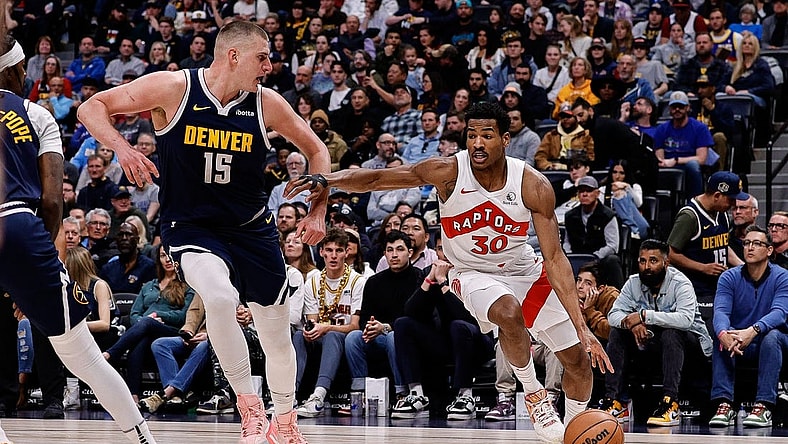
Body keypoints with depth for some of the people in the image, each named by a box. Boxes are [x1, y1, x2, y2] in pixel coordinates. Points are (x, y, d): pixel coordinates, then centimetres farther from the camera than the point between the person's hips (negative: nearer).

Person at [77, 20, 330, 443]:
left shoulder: (265, 103, -7)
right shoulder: (173, 88, -15)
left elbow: (315, 149, 9)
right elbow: (91, 108, -10)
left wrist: (318, 211, -2)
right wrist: (121, 147, -27)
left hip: (252, 228, 4)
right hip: (190, 227, -4)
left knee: (277, 335, 9)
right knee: (220, 297, -33)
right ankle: (249, 407, -18)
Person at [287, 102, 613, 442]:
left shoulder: (534, 187, -22)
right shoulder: (448, 172, -23)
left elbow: (555, 259, -22)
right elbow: (375, 178, -21)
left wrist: (581, 327, -28)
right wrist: (326, 180, -40)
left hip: (526, 271, 2)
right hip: (474, 273, -2)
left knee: (579, 360, 4)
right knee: (509, 313, -36)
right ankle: (534, 394, -12)